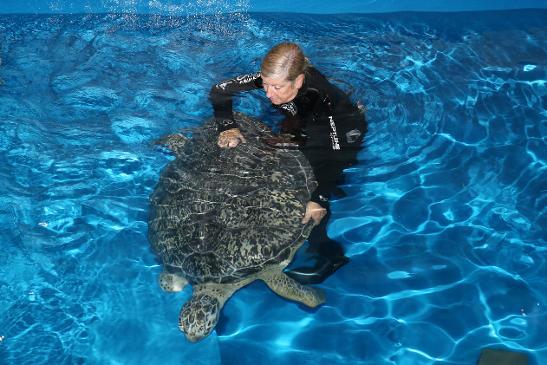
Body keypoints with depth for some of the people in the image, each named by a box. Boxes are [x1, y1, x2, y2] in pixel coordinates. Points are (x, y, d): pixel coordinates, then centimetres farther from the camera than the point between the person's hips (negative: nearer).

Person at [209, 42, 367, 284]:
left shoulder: (318, 97, -39)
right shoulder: (274, 78, -24)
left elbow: (338, 154, -40)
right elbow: (219, 91, -14)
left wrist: (320, 199, -49)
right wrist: (227, 127, -30)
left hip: (343, 133, -7)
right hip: (305, 124, 7)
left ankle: (329, 256, -5)